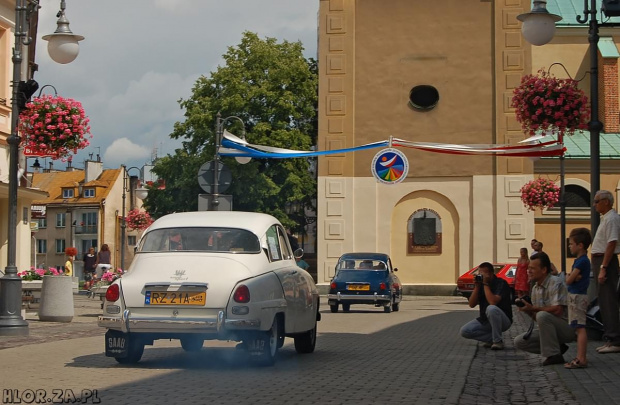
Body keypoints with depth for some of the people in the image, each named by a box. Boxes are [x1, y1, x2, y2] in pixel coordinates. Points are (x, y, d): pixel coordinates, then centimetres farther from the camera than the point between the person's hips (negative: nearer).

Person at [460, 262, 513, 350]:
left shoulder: (501, 283, -15)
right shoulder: (480, 284, 4)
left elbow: (493, 302, -30)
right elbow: (471, 305, -4)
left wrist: (486, 284, -22)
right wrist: (477, 286, -12)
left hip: (503, 319, -6)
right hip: (485, 320, 6)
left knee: (491, 308, -39)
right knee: (464, 331, -13)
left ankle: (498, 341, -24)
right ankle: (491, 338, -1)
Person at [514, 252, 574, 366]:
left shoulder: (555, 283, -15)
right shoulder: (535, 288, 10)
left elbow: (557, 310, -26)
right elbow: (535, 317, 12)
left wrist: (533, 308, -19)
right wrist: (527, 310, -9)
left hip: (566, 328, -8)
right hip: (548, 330, 8)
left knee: (543, 315, -35)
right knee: (519, 342, -5)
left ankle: (554, 355, -24)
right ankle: (557, 347, 3)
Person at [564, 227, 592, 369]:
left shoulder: (582, 261, -16)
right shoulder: (581, 260, 15)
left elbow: (569, 280, -18)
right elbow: (570, 279, 12)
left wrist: (570, 277, 2)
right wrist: (572, 277, -7)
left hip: (577, 297, -10)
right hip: (576, 296, 10)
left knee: (580, 328, -12)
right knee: (579, 328, 13)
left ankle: (581, 359, -14)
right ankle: (581, 357, 17)